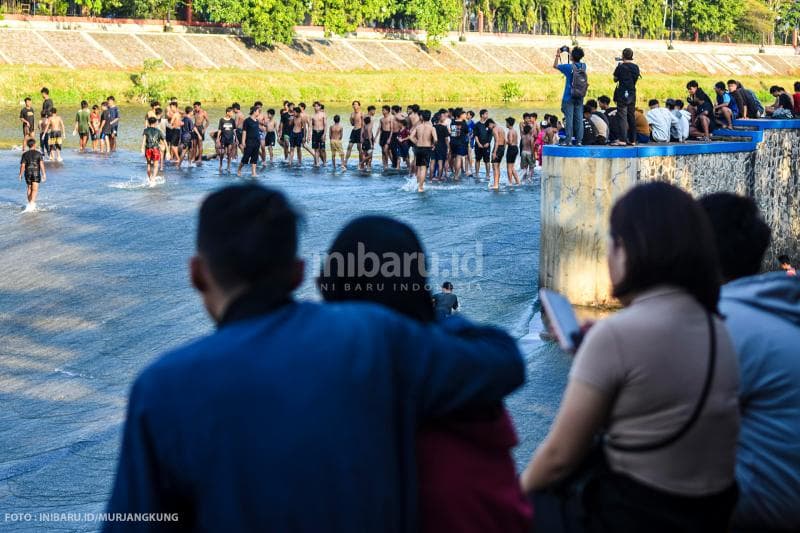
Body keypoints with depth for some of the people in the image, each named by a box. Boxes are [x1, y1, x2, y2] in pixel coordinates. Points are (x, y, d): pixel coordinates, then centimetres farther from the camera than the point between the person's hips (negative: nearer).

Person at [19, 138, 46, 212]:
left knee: (29, 189, 16)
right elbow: (41, 164, -11)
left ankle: (30, 204, 23)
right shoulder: (38, 153, -5)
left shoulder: (25, 154, -1)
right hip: (36, 173, -2)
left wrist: (20, 175, 6)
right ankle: (31, 203, -23)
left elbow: (22, 165, -4)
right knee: (35, 189, -6)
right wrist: (44, 174, -9)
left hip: (28, 173, 2)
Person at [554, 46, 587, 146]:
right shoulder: (583, 66, 2)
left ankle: (568, 140, -5)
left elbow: (555, 66, 3)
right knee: (579, 119, 5)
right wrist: (576, 51, 27)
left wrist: (557, 55, 10)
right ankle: (579, 140, 5)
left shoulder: (569, 67, -12)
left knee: (569, 119, -3)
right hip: (580, 98, 4)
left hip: (569, 98, -4)